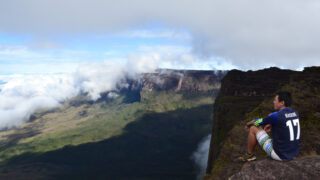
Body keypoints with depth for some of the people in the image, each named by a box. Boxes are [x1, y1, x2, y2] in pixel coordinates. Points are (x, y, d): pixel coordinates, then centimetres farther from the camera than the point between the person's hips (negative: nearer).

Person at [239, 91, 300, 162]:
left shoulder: (276, 116, -21)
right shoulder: (295, 113, 1)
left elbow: (256, 122, -6)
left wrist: (248, 124, 17)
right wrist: (272, 125, 14)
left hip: (279, 153, -7)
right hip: (293, 153, 7)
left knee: (253, 128, 1)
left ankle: (250, 155, 20)